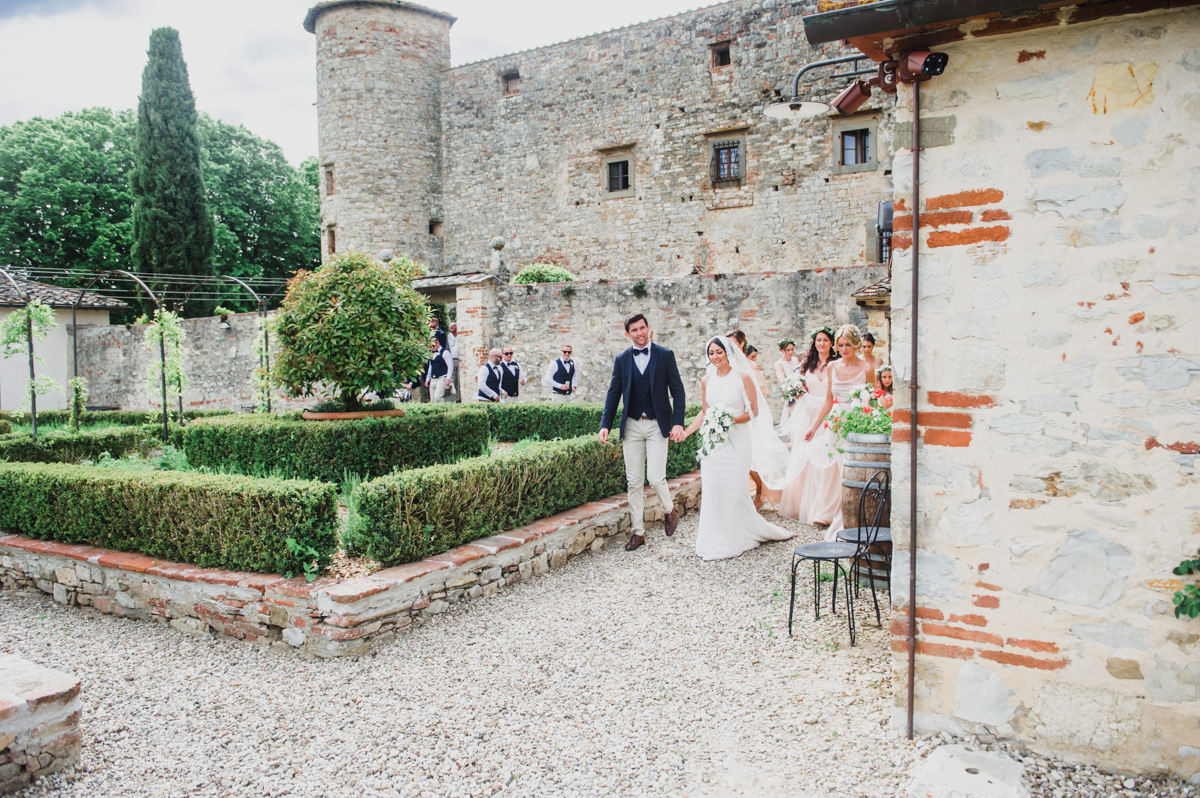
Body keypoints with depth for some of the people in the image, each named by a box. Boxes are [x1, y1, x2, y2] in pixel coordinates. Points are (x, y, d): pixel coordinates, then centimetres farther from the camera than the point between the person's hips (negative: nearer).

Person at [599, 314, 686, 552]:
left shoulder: (665, 355, 1)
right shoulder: (622, 359, 7)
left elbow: (677, 391, 0)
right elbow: (613, 393, 7)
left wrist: (678, 422, -10)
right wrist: (605, 424, -3)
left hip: (657, 425, -2)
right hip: (632, 425, 2)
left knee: (655, 478, -10)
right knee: (634, 481, 5)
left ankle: (669, 510, 21)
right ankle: (637, 532, 15)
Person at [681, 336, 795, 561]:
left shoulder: (742, 377, -4)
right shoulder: (707, 380, 9)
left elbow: (754, 411, -4)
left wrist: (731, 420, -18)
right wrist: (688, 430, 7)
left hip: (737, 441, -4)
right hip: (713, 442, 4)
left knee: (734, 489, -1)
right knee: (711, 489, -2)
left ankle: (734, 538, 16)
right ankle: (715, 540, 7)